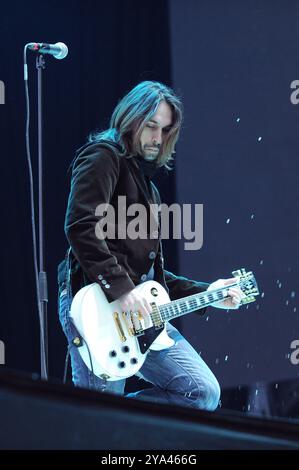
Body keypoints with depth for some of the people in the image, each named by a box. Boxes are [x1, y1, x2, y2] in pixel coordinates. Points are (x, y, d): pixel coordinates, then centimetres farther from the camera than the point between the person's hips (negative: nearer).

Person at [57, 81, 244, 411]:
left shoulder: (144, 179, 27)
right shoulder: (103, 156, -1)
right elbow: (80, 226, -18)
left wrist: (205, 293, 20)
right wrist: (119, 288, -22)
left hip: (140, 310, 9)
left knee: (205, 392, 0)